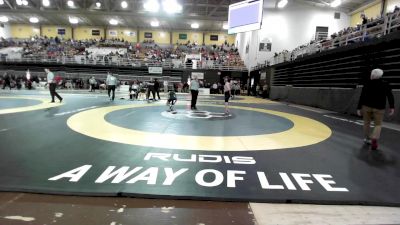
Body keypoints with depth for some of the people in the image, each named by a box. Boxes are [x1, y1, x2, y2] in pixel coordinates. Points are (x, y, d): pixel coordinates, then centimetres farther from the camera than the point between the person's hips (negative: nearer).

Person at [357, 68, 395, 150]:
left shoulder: (367, 84, -4)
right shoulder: (385, 84, -3)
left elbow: (362, 97, -6)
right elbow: (390, 96, -6)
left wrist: (359, 108, -2)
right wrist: (392, 107, -1)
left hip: (366, 106, 1)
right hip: (378, 108, -1)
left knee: (366, 122, 16)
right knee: (378, 124, 7)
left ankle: (367, 138, 28)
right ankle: (374, 139, -16)